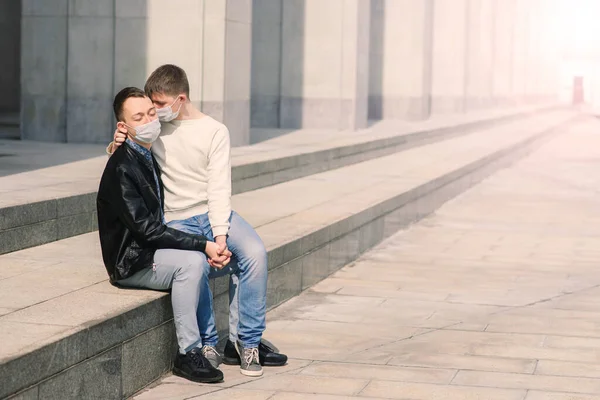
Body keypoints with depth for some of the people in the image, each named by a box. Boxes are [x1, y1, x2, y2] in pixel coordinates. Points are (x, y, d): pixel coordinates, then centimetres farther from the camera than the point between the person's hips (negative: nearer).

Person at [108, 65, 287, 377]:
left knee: (254, 253, -28)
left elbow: (219, 187, -6)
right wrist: (116, 146, -7)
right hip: (177, 221, 0)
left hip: (215, 213, 0)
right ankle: (207, 345, -14)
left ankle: (244, 342, -16)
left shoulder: (214, 132, 2)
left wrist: (220, 234, -19)